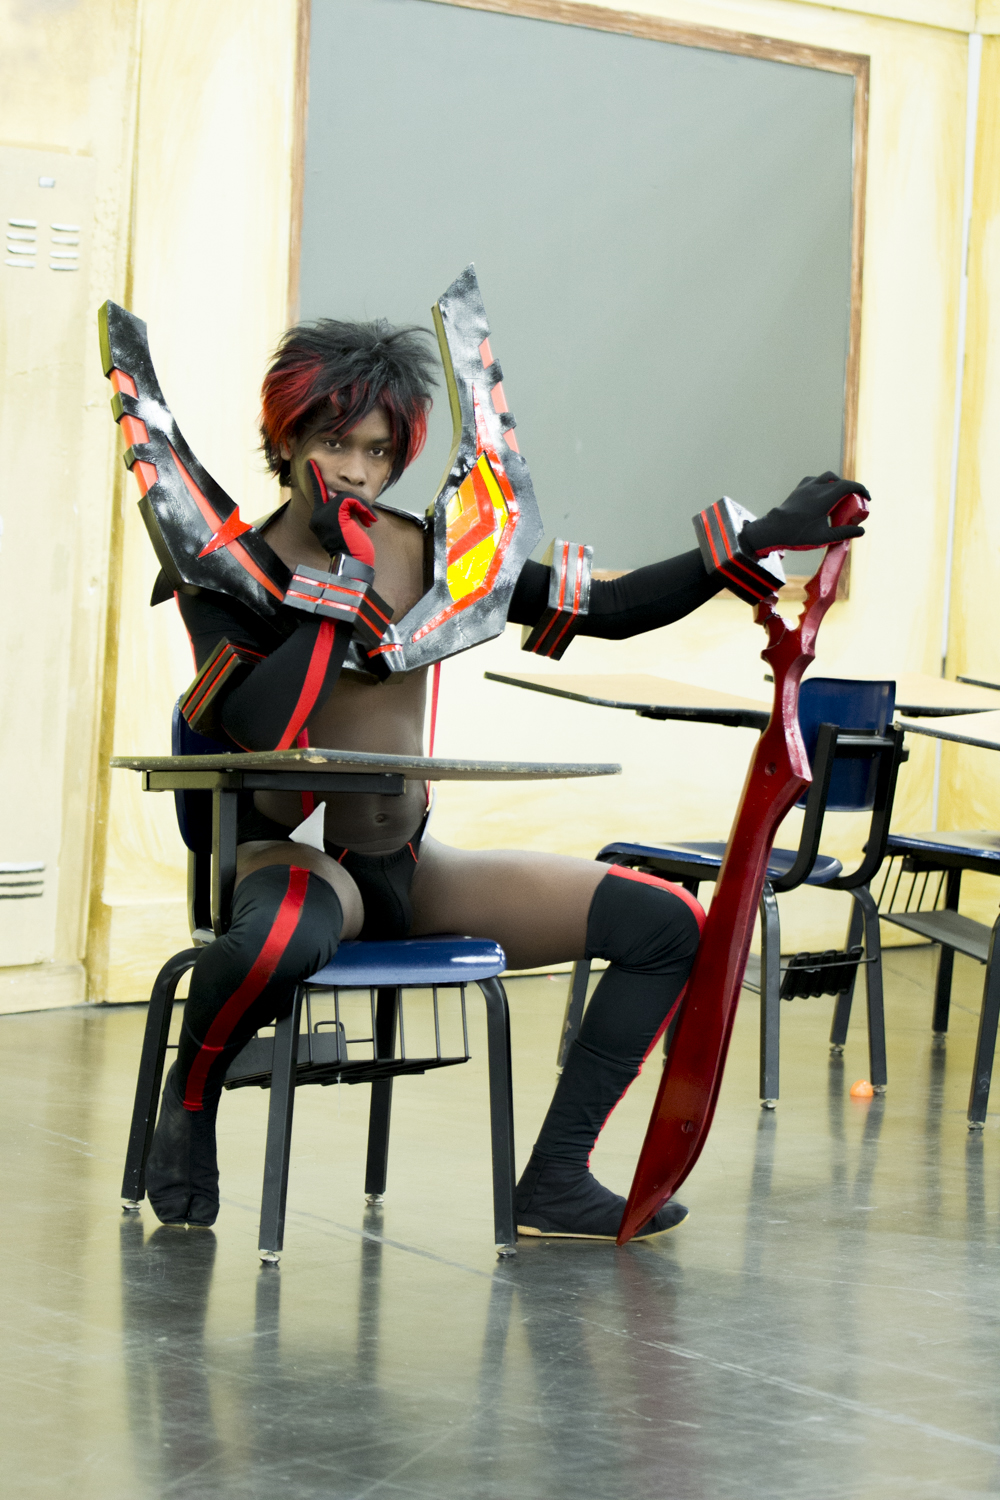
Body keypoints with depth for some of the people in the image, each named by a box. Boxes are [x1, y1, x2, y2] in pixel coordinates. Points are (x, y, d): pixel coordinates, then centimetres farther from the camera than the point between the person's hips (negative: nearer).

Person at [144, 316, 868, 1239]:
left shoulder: (428, 555, 4)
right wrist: (345, 574, -21)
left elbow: (604, 610, 3)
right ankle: (189, 1099, -10)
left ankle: (554, 1184, -4)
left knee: (666, 923, -6)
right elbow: (263, 730, -26)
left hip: (408, 867, 6)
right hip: (293, 858, -5)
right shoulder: (227, 577, -8)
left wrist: (763, 540, -3)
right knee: (279, 939, -44)